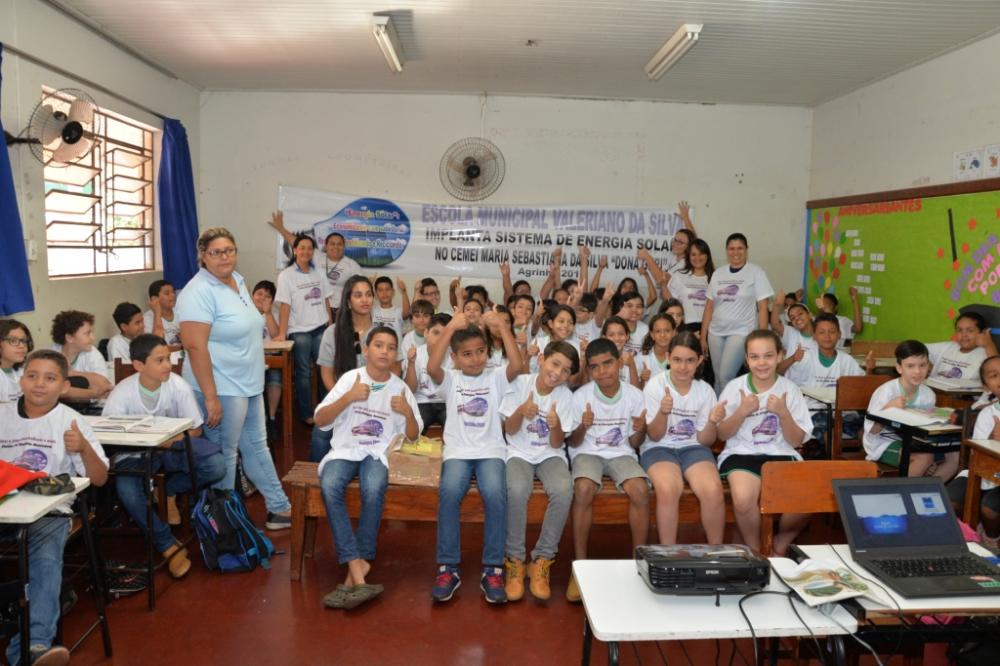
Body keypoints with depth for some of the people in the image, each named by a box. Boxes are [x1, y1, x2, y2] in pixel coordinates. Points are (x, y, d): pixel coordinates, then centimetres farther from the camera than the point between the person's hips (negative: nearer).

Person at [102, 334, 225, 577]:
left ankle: (169, 491, 3)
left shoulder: (179, 386, -14)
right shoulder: (121, 395, -16)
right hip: (135, 453, -1)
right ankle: (168, 545, -15)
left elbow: (195, 429, -6)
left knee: (216, 465, -27)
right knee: (126, 490, -34)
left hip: (173, 446, 1)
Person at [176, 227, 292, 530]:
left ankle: (280, 508, 31)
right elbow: (195, 347, -24)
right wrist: (210, 397, -25)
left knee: (257, 445, 18)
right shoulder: (199, 292, -19)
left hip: (250, 384, 9)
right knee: (224, 455, 4)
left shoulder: (238, 280, 9)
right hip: (222, 388, -9)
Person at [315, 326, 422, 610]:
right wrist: (348, 397, -15)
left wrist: (408, 412, -11)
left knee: (374, 490, -34)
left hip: (376, 453, 0)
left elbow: (412, 436, 10)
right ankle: (358, 567, -34)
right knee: (329, 487, -33)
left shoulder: (400, 387, 6)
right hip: (344, 450, 0)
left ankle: (356, 566, -22)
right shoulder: (350, 378, 2)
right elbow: (320, 420, -2)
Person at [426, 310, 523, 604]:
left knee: (495, 493, -30)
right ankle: (448, 567, -17)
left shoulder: (496, 378, 8)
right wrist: (450, 328, -20)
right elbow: (431, 367, -15)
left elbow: (517, 364, -14)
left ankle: (492, 569, -17)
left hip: (490, 451, 0)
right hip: (458, 452, 0)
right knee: (449, 491, -30)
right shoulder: (450, 379, 7)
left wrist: (502, 326, -18)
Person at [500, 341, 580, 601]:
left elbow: (557, 444, -7)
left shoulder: (565, 396, -5)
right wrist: (521, 411, -26)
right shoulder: (520, 383, -8)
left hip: (550, 455, 1)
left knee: (564, 490, -31)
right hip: (520, 452, -1)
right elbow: (509, 430, -5)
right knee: (517, 490, -34)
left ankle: (542, 560, -14)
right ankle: (515, 560, -13)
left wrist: (556, 425, -30)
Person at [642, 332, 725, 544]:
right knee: (668, 489, -34)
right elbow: (654, 436, -5)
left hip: (693, 447, 2)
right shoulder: (655, 386, -5)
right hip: (659, 448, -2)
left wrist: (712, 423, -20)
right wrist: (663, 412, -25)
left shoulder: (705, 391, 2)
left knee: (713, 489, -28)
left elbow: (704, 440, 2)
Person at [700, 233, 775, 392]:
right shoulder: (718, 273, 9)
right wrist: (702, 337, 8)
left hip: (741, 332, -4)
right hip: (715, 333, 4)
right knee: (718, 378, 8)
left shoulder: (756, 273, -1)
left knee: (726, 377, -15)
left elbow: (763, 308, -3)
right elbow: (709, 307, 11)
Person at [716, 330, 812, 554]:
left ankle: (781, 543, 8)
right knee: (743, 499, -33)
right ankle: (755, 551, -2)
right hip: (741, 453, -1)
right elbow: (723, 434, 4)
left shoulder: (790, 389, 3)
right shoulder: (735, 387, 0)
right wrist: (742, 412, -12)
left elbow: (797, 441, 3)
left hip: (781, 454, 2)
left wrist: (783, 413, -13)